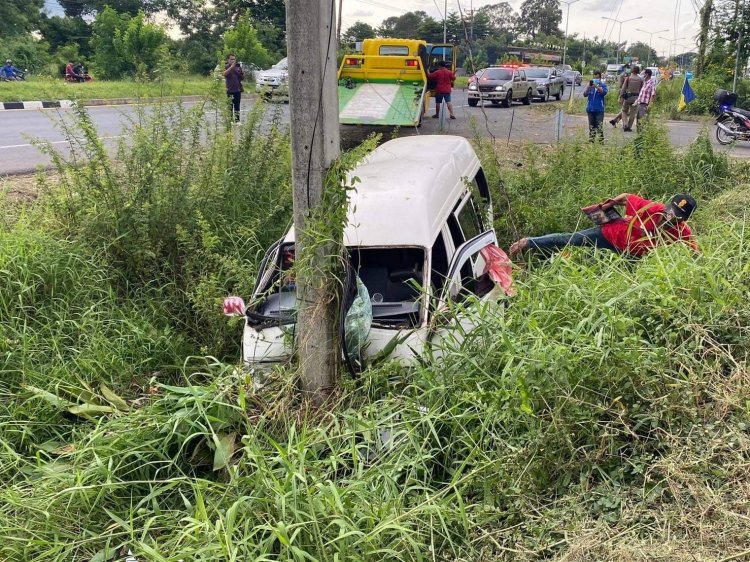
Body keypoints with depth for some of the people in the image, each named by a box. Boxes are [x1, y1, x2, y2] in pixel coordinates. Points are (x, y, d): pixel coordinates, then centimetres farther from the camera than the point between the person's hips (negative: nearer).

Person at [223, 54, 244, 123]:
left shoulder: (238, 67, 10)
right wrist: (232, 66, -29)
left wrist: (242, 74, -9)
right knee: (230, 106, -3)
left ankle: (237, 120, 9)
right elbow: (225, 73, -22)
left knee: (237, 106, 6)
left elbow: (242, 78, 14)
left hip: (238, 89, 3)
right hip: (230, 90, -3)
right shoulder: (226, 67, 0)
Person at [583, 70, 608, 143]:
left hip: (599, 109, -3)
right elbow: (585, 94, 0)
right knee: (591, 126, 8)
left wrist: (597, 86, -27)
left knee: (599, 126, -9)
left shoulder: (603, 85, 2)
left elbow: (604, 92, -15)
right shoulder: (590, 85, 8)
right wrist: (588, 86, -16)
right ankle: (591, 140, 13)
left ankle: (601, 140, -8)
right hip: (590, 109, 3)